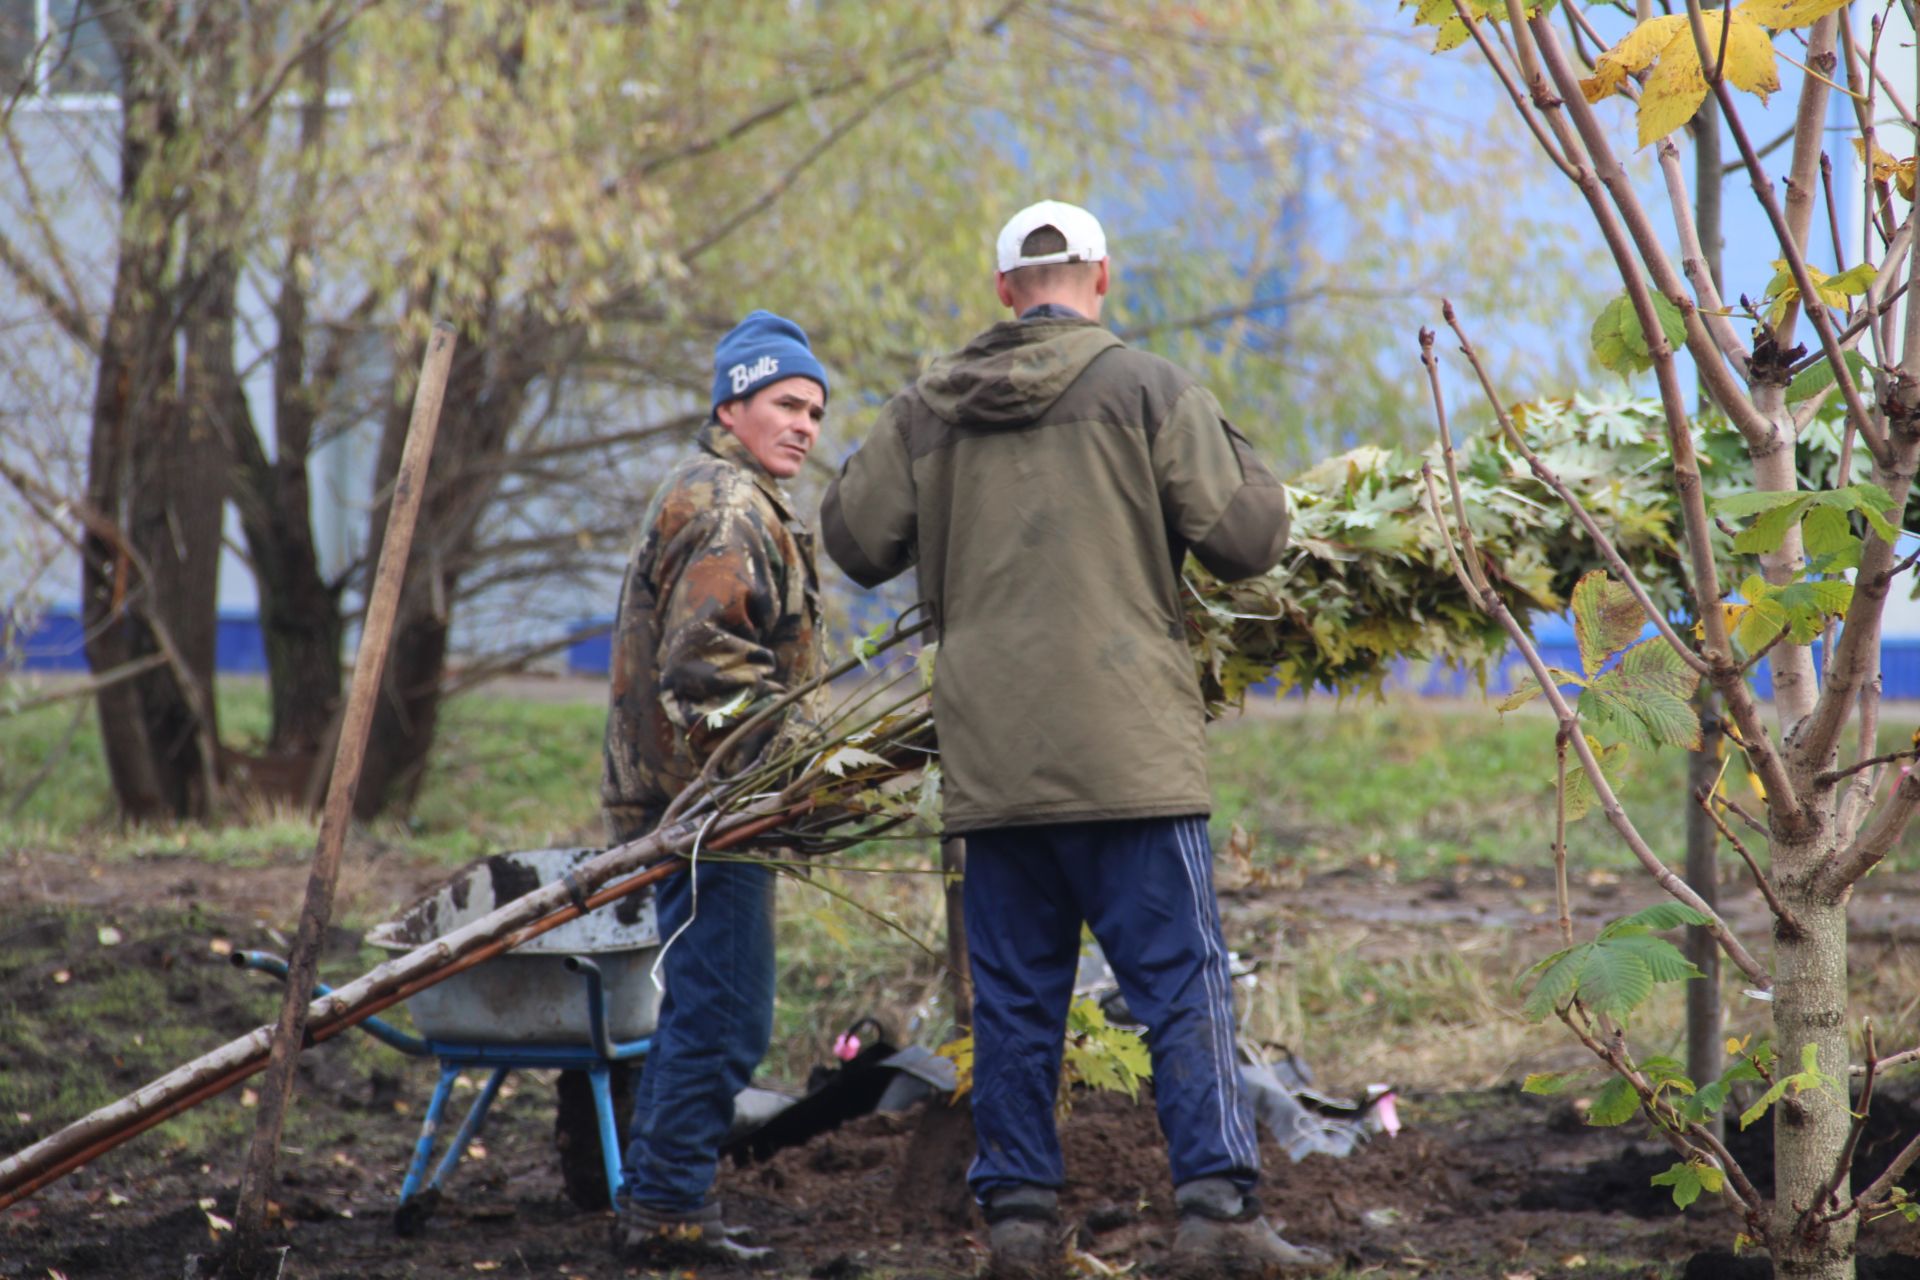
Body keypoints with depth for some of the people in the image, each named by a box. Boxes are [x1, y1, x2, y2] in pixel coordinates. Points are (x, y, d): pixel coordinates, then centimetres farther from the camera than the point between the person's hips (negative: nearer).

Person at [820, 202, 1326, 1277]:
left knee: (1017, 994, 10)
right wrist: (1240, 460, 14)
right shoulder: (1148, 390, -4)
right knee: (1183, 979, -2)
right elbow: (1249, 538, -6)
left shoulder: (931, 408, 8)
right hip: (1128, 747, -4)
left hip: (991, 755, 4)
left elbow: (855, 540, 15)